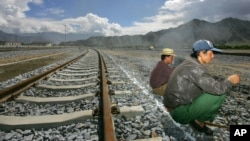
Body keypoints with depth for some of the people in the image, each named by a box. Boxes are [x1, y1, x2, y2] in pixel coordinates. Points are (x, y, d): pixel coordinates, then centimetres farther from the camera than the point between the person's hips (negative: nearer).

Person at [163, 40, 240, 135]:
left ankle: (196, 119, 13)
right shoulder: (195, 67, -21)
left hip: (176, 107, 9)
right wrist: (230, 81, -2)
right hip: (181, 111, -9)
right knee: (219, 94, -12)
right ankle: (199, 121, 3)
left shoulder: (189, 63, 10)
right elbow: (217, 89, -22)